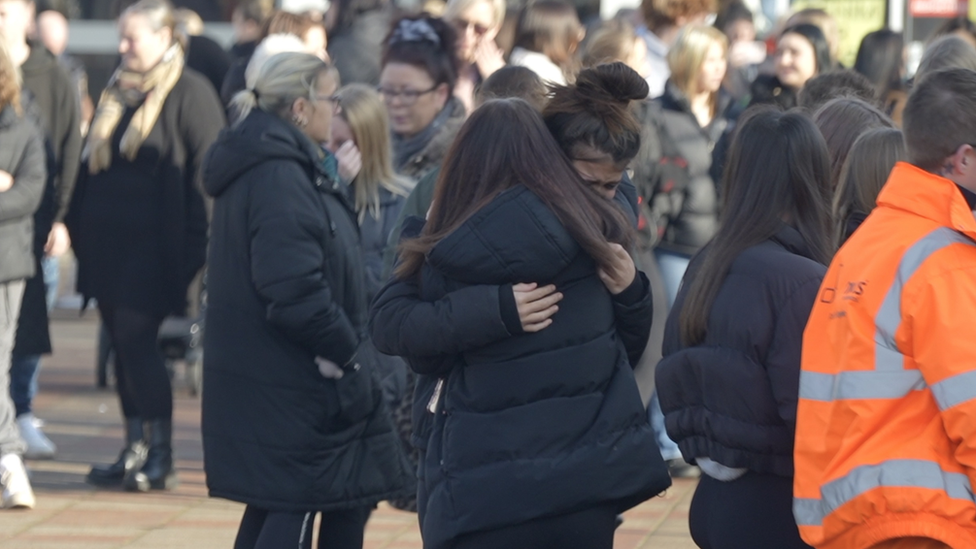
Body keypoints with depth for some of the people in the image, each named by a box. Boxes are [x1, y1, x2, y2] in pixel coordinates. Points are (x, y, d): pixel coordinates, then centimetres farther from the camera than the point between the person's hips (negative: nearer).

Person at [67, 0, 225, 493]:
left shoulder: (190, 94, -7)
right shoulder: (115, 93, 15)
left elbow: (206, 173, -10)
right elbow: (90, 165, 20)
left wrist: (196, 247, -15)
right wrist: (79, 230, 13)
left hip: (154, 246, -7)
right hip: (107, 243, 7)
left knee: (136, 340, -10)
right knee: (124, 345, 9)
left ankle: (161, 456, -2)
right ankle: (135, 451, 15)